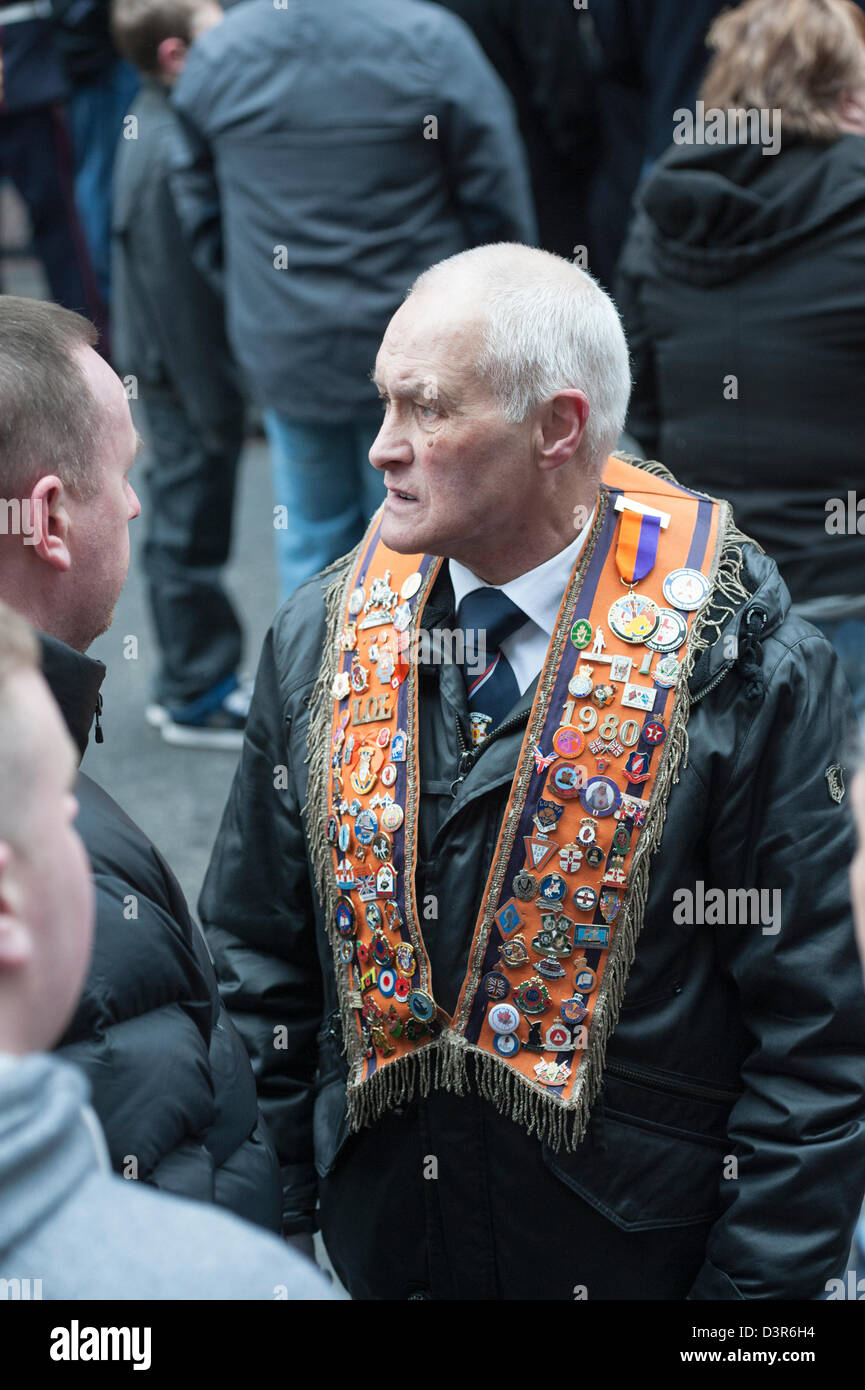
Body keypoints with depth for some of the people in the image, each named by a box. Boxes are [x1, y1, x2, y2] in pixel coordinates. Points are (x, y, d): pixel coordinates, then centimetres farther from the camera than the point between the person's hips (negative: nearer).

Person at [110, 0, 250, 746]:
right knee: (191, 531, 3)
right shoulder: (169, 154, -26)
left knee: (183, 527, 19)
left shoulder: (160, 125, 4)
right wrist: (217, 404, -19)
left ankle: (188, 682, 33)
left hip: (172, 370, 10)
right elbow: (177, 291, -24)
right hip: (186, 370, -10)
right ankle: (200, 699, 16)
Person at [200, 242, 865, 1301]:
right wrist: (268, 1228, 5)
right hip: (377, 1246, 4)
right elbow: (259, 962, 7)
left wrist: (752, 1291, -13)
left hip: (643, 1254, -4)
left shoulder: (748, 674, -15)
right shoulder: (319, 640, -1)